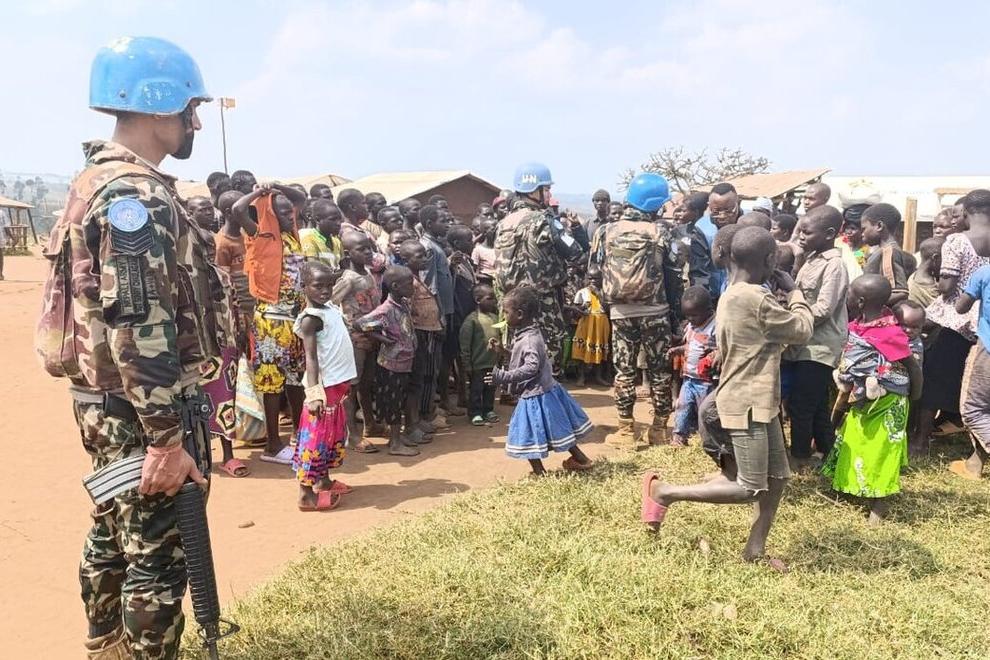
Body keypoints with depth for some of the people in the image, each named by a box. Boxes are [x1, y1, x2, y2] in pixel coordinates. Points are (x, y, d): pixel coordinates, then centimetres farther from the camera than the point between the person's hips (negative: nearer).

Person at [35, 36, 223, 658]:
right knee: (156, 560, 1)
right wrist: (167, 437, -24)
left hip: (106, 402, 10)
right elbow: (138, 327, -25)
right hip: (142, 412, -10)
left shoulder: (101, 181, 14)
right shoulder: (138, 194, -19)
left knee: (112, 540, 22)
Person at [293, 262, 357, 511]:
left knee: (334, 434, 19)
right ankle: (306, 493, 3)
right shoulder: (311, 318, -16)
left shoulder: (330, 308, 10)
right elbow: (311, 357, -22)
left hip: (338, 382, 9)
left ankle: (323, 480, 33)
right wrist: (314, 392, -28)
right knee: (317, 436, -4)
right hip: (324, 386, -9)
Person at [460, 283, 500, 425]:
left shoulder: (495, 317, 4)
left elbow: (500, 336, 17)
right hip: (478, 364, -6)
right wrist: (467, 364, -13)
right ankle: (475, 413, 19)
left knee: (490, 389, 17)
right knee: (476, 389, 6)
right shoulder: (472, 319, -15)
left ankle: (488, 410, 32)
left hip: (493, 362, 6)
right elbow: (465, 344, -13)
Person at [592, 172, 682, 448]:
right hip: (655, 311, -1)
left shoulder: (608, 231, 2)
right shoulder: (660, 232, -4)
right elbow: (674, 275, -3)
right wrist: (674, 310, 5)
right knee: (659, 370, 9)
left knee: (624, 369, 8)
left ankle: (626, 430, 10)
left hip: (620, 312, 2)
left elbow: (598, 270, 4)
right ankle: (659, 428, 15)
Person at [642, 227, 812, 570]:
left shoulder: (731, 297, 10)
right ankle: (664, 491, 2)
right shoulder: (757, 299, -20)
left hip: (758, 401, 10)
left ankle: (755, 549, 20)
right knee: (749, 488, -4)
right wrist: (798, 301, 10)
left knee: (777, 476, 13)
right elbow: (801, 331, -9)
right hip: (747, 405, -10)